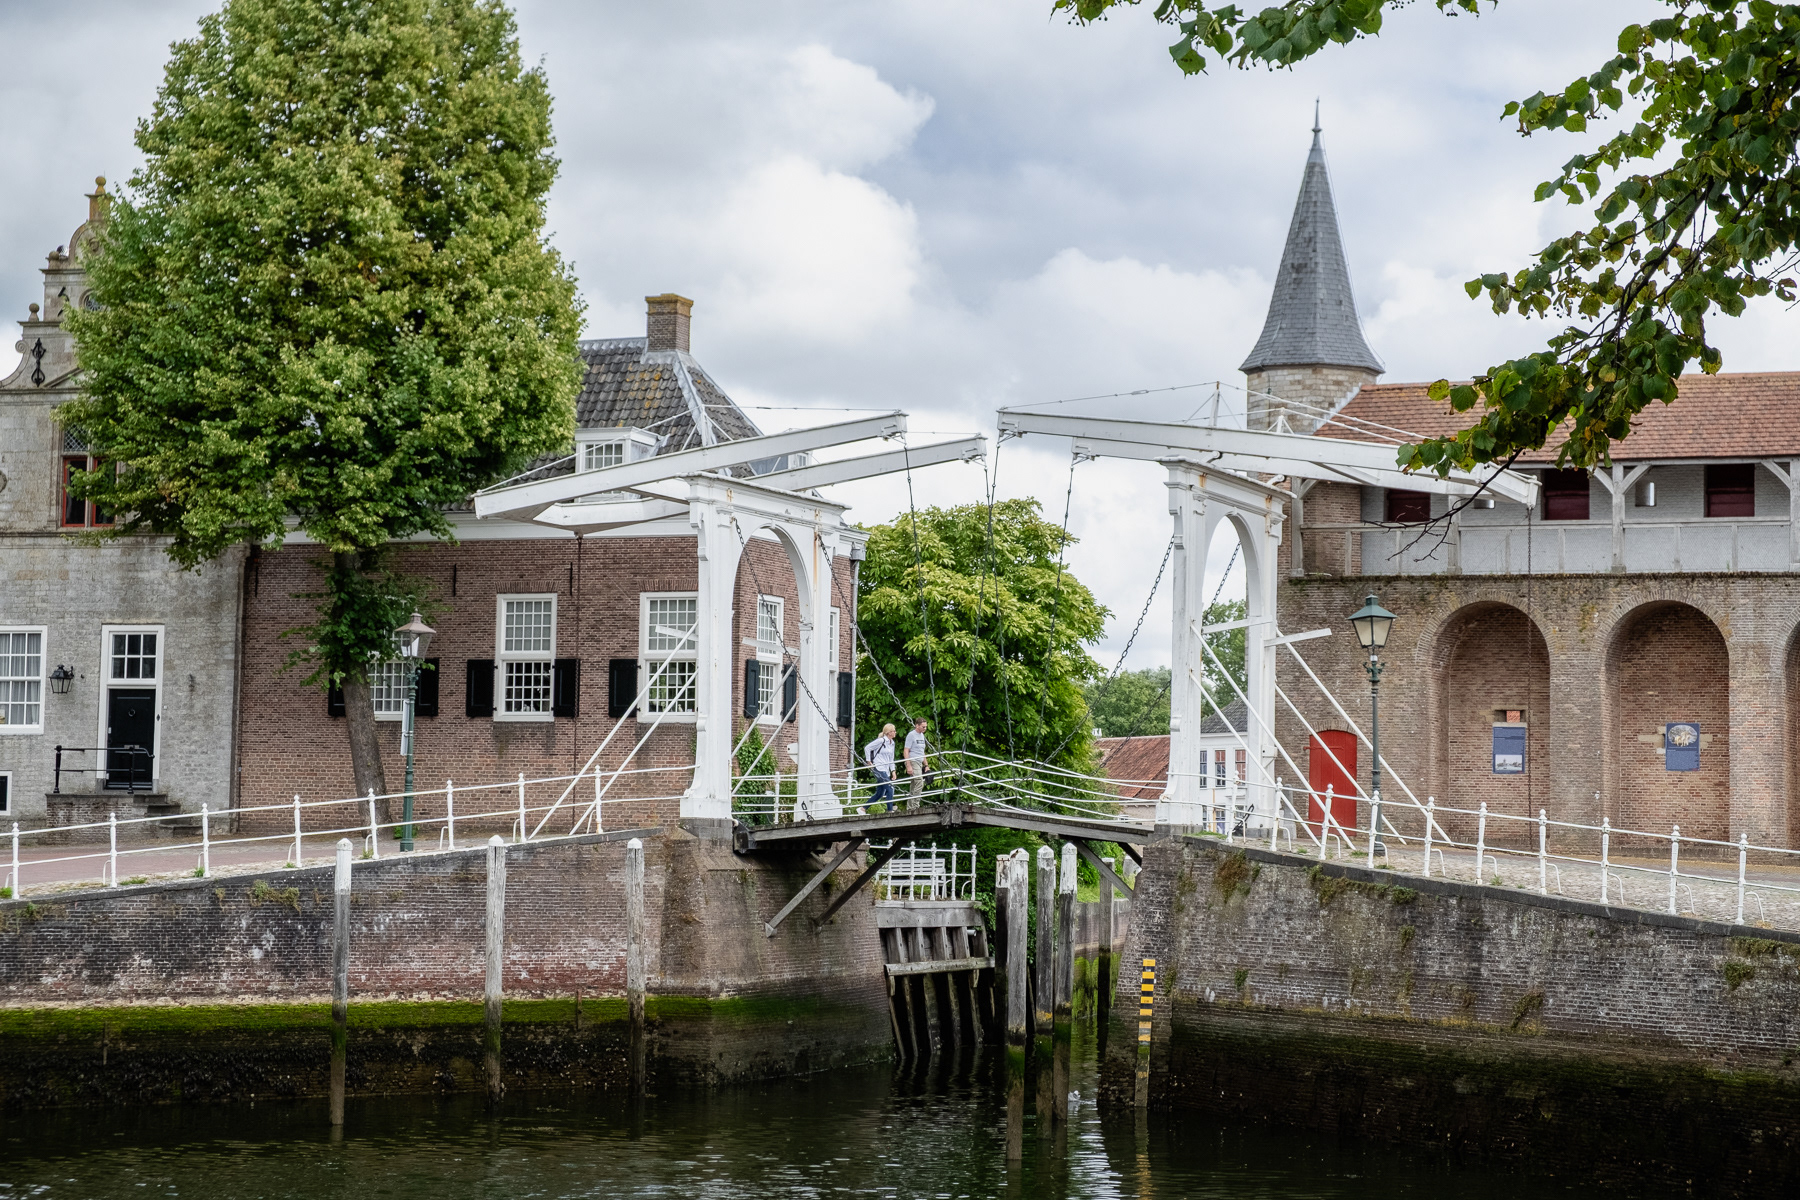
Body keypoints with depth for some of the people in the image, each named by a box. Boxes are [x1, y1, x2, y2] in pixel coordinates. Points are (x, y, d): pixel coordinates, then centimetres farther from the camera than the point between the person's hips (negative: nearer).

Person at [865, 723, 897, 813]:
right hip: (879, 769, -9)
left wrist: (893, 771, 12)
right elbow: (867, 748, -8)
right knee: (889, 788, -16)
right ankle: (890, 809, -12)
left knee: (879, 794, 8)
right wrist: (868, 762, -9)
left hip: (886, 770, 9)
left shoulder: (892, 743, 15)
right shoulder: (881, 741, -10)